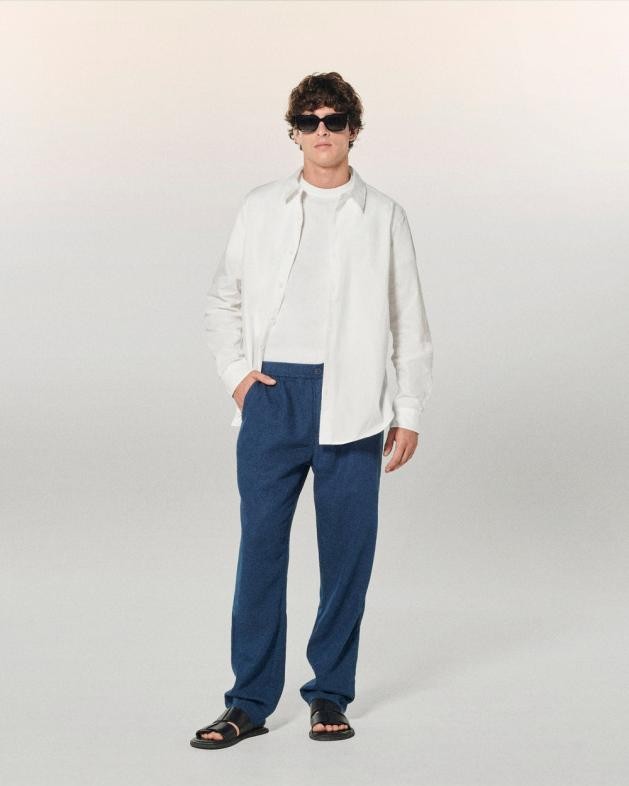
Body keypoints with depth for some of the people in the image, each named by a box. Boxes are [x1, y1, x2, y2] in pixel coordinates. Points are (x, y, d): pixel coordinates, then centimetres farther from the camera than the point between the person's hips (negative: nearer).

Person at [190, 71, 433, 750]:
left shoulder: (383, 216, 6)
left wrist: (410, 412, 4)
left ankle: (331, 694, 17)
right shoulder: (261, 209, 8)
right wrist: (235, 370, 2)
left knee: (347, 550, 4)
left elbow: (409, 321, 8)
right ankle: (250, 703, 8)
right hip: (273, 396, 0)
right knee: (260, 545, 0)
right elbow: (223, 299, 16)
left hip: (351, 403, 0)